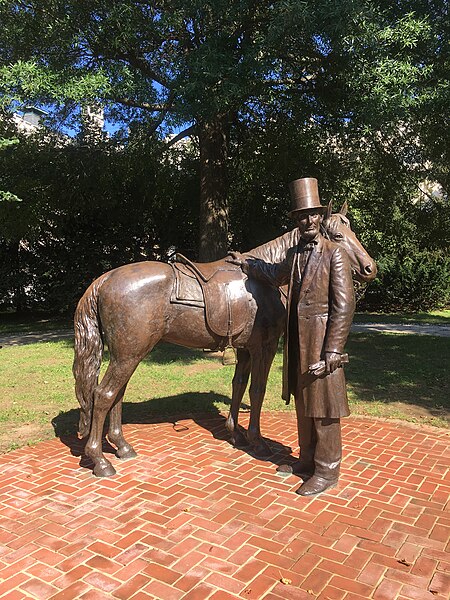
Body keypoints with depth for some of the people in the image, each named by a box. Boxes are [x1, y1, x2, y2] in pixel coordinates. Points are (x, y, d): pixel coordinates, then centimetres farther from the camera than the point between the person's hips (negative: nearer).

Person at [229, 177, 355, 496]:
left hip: (322, 342, -7)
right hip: (297, 342, 7)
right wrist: (246, 263, 39)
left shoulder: (335, 254, -10)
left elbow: (344, 305, -14)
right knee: (303, 405, 17)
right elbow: (275, 275, 33)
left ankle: (327, 471, 17)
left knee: (323, 407, 2)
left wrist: (333, 350, -18)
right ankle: (307, 461, 33)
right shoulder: (294, 254, 12)